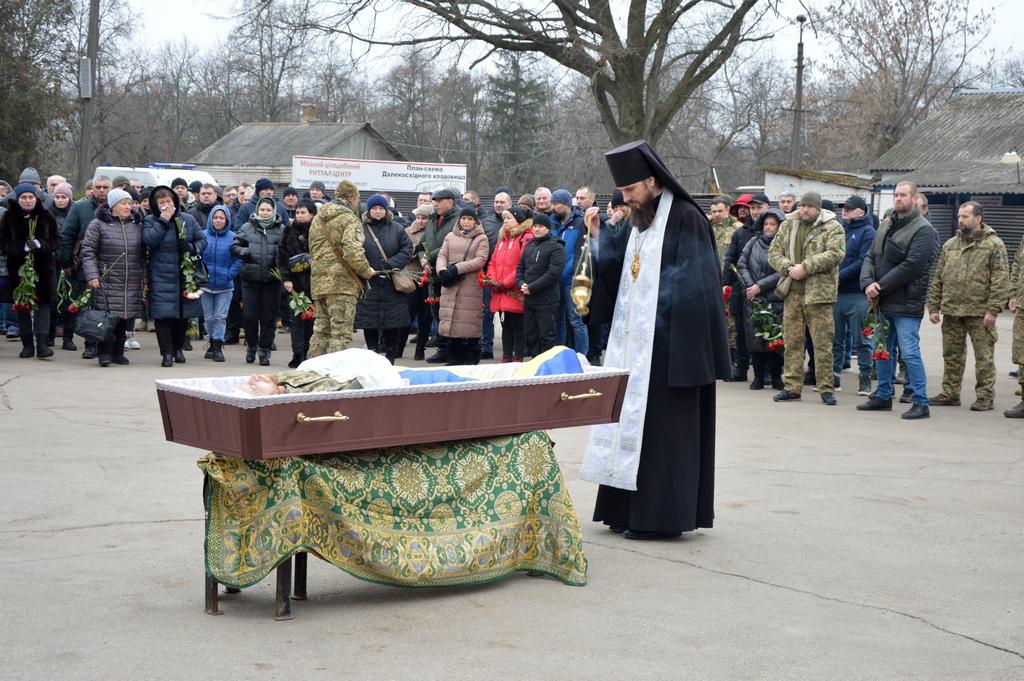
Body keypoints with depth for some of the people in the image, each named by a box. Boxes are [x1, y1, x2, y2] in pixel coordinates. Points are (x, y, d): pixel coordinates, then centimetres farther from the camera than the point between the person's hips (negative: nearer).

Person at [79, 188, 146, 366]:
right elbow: (88, 251, -4)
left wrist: (144, 276, 14)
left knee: (125, 319, 7)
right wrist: (92, 275, -13)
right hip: (107, 282, -5)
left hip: (132, 284, 5)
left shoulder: (137, 225, 13)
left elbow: (143, 254, 19)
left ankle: (118, 352, 18)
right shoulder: (98, 224, -1)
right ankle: (104, 353, -1)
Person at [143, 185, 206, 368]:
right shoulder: (150, 221, 1)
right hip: (161, 276, -3)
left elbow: (202, 240, 10)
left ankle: (178, 348, 27)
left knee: (183, 314, 10)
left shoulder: (188, 219, 7)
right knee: (163, 314, -10)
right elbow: (148, 240, -17)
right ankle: (167, 352, -5)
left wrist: (191, 247, -10)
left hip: (185, 275, 3)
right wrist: (163, 220, -16)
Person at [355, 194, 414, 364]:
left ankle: (390, 358, 13)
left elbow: (407, 250, 3)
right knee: (369, 324, 1)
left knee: (393, 324, 3)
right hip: (368, 285, -2)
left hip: (392, 285, 2)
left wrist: (390, 264, -10)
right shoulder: (360, 229, 1)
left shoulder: (397, 229, 9)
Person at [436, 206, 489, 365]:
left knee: (470, 324, -6)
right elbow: (442, 256, 8)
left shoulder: (481, 238, 5)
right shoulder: (450, 236, 17)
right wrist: (443, 270, -14)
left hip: (471, 286, -3)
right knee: (452, 320, 3)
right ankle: (455, 359, 11)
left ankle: (472, 360, 2)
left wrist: (457, 268, -15)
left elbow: (480, 260, -7)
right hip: (450, 286, 4)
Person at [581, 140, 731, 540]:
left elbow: (691, 284, -15)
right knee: (632, 422, 10)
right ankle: (630, 510, 17)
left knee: (663, 426, -4)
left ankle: (661, 516, 2)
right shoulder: (638, 221, 14)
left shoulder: (685, 219, -10)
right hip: (635, 342, 8)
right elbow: (616, 277, 13)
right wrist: (599, 238, 3)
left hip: (669, 343, -8)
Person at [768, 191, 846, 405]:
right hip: (792, 293, 4)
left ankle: (826, 388, 6)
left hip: (819, 293, -4)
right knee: (792, 342, 8)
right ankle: (792, 386, 16)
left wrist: (805, 267, -18)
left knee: (823, 343, -2)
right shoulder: (787, 226, 13)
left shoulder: (832, 227, -2)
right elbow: (773, 252, 10)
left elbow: (835, 254, -14)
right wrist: (788, 267, -10)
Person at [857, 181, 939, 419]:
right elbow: (870, 256, 10)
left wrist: (881, 286, -16)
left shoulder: (923, 230, -9)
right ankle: (883, 397, 27)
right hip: (883, 302, 8)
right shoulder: (886, 225, 15)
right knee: (882, 350, 15)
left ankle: (920, 403, -2)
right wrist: (868, 283, -9)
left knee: (910, 352, -8)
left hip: (906, 303, -8)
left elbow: (911, 266, -18)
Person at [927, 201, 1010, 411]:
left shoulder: (994, 244, -3)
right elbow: (938, 278, 15)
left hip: (979, 313, -5)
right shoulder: (950, 245, 13)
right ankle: (950, 393, 20)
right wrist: (934, 307, 8)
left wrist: (993, 310, -16)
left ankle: (985, 396, 7)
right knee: (952, 355, 11)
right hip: (951, 311, 5)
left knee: (984, 356, 0)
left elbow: (1001, 280, -9)